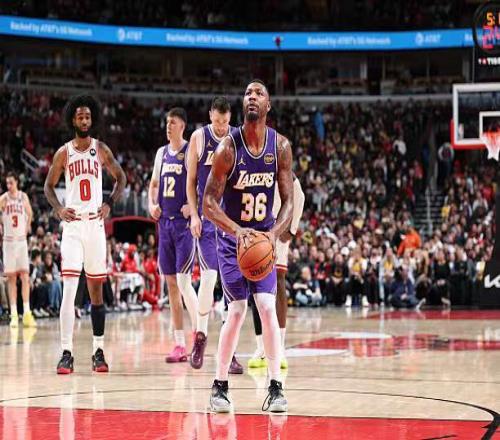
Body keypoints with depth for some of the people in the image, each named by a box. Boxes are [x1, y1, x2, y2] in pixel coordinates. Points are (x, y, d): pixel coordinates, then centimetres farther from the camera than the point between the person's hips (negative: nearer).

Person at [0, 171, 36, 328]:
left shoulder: (23, 197, 3)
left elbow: (29, 213, 19)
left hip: (22, 240, 2)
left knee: (25, 275, -4)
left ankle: (27, 313, -5)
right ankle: (14, 314, 0)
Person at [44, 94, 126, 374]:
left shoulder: (101, 149, 4)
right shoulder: (64, 153, 2)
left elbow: (121, 177, 13)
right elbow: (49, 186, 10)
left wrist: (110, 203, -3)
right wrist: (58, 209, -8)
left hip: (96, 223, 2)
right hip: (73, 224, -1)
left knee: (96, 288, 7)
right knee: (69, 288, -12)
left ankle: (99, 351, 15)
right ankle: (67, 353, -13)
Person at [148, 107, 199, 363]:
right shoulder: (162, 153, 14)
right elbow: (154, 184, 24)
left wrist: (194, 206, -21)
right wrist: (152, 204, 6)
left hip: (185, 222, -7)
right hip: (165, 222, 7)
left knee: (183, 281, -14)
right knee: (171, 283, 6)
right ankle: (179, 345, 10)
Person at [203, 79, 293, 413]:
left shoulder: (281, 146, -7)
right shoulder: (228, 148, -17)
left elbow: (289, 201, -4)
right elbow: (209, 204, -16)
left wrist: (274, 233, -22)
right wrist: (237, 230, -31)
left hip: (263, 238, 2)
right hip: (232, 238, -2)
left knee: (267, 307, -10)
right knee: (237, 311, -6)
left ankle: (276, 387, -7)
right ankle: (220, 386, 8)